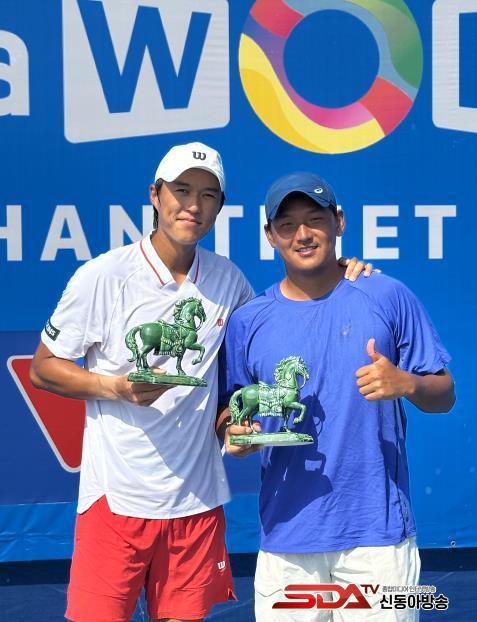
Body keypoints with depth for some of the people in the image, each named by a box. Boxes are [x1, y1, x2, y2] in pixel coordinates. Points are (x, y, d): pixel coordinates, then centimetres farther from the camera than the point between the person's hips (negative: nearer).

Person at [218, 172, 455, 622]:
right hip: (287, 535, 1)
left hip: (378, 531, -1)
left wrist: (406, 383, -16)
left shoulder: (388, 297, 2)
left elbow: (443, 396, 5)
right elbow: (228, 413, 12)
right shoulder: (247, 322, 6)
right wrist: (235, 434, -11)